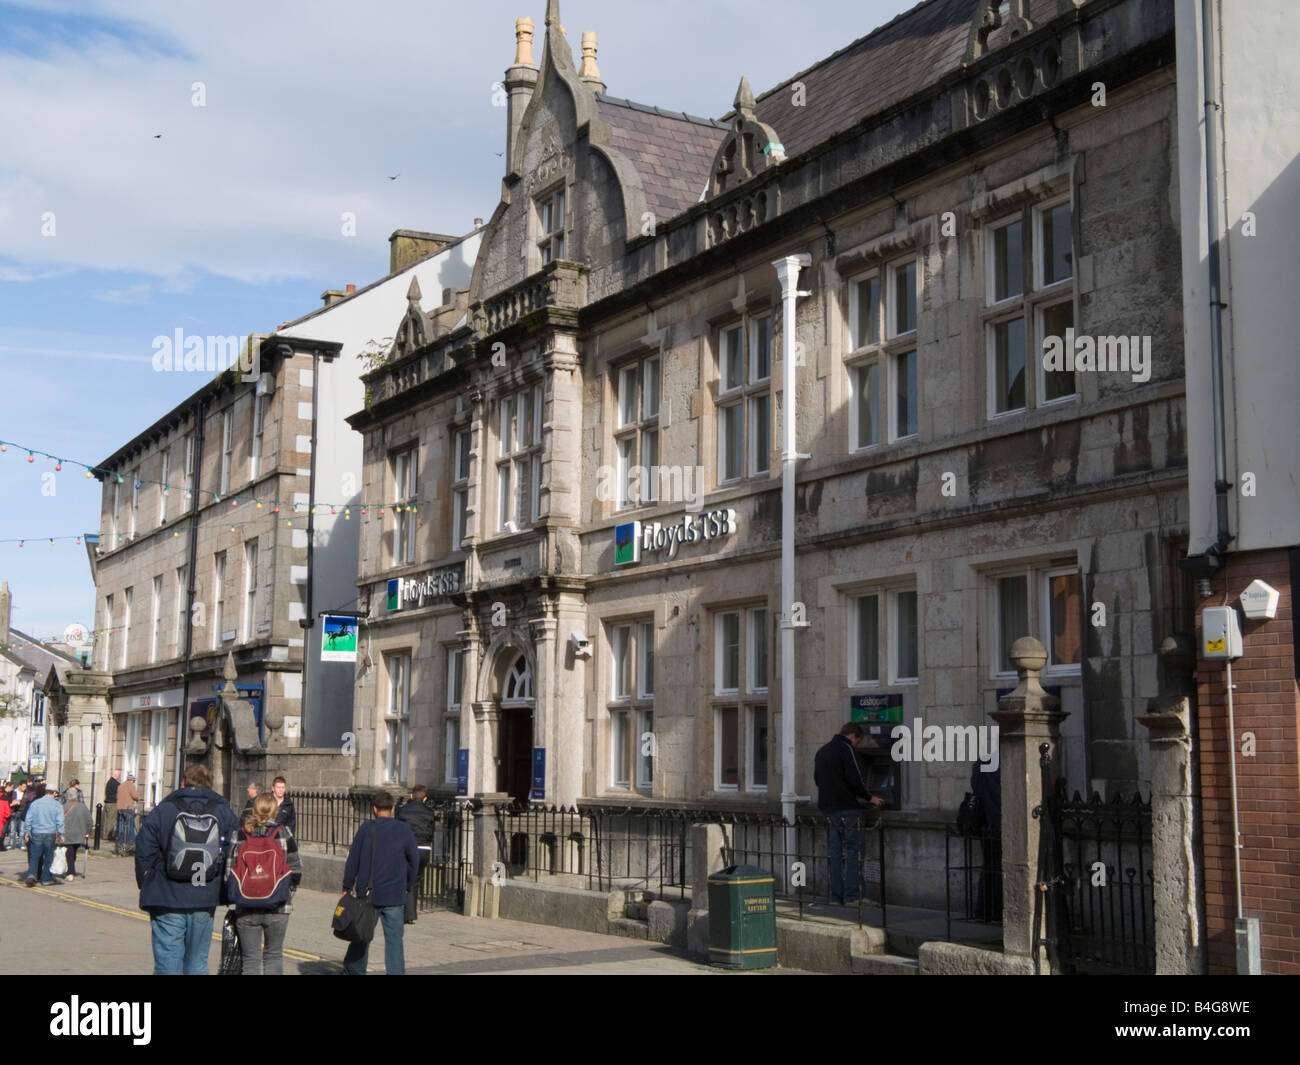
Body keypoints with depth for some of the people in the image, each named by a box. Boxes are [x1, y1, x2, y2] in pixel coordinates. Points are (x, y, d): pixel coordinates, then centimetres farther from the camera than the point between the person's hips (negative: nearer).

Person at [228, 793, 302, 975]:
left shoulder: (239, 835, -2)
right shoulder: (283, 833, -5)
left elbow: (229, 870, -1)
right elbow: (296, 870, -3)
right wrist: (288, 892, 12)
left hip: (246, 908, 1)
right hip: (277, 907, -1)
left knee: (250, 959, 9)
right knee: (274, 955, 15)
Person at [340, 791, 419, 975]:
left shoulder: (366, 829, -2)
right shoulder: (404, 830, -1)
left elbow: (352, 861, 0)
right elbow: (414, 860, 5)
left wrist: (347, 888, 9)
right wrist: (407, 887, 17)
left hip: (367, 894, 1)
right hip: (394, 897, -1)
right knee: (394, 940, 3)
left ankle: (352, 972, 19)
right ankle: (395, 971, -2)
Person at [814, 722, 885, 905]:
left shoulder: (821, 752, 16)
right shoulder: (847, 749, -9)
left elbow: (817, 779, 21)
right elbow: (855, 779, -15)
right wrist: (869, 798, -2)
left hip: (828, 808, 7)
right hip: (847, 808, -7)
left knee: (834, 853, 9)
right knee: (851, 851, -3)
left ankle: (836, 896, 9)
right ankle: (850, 896, -6)